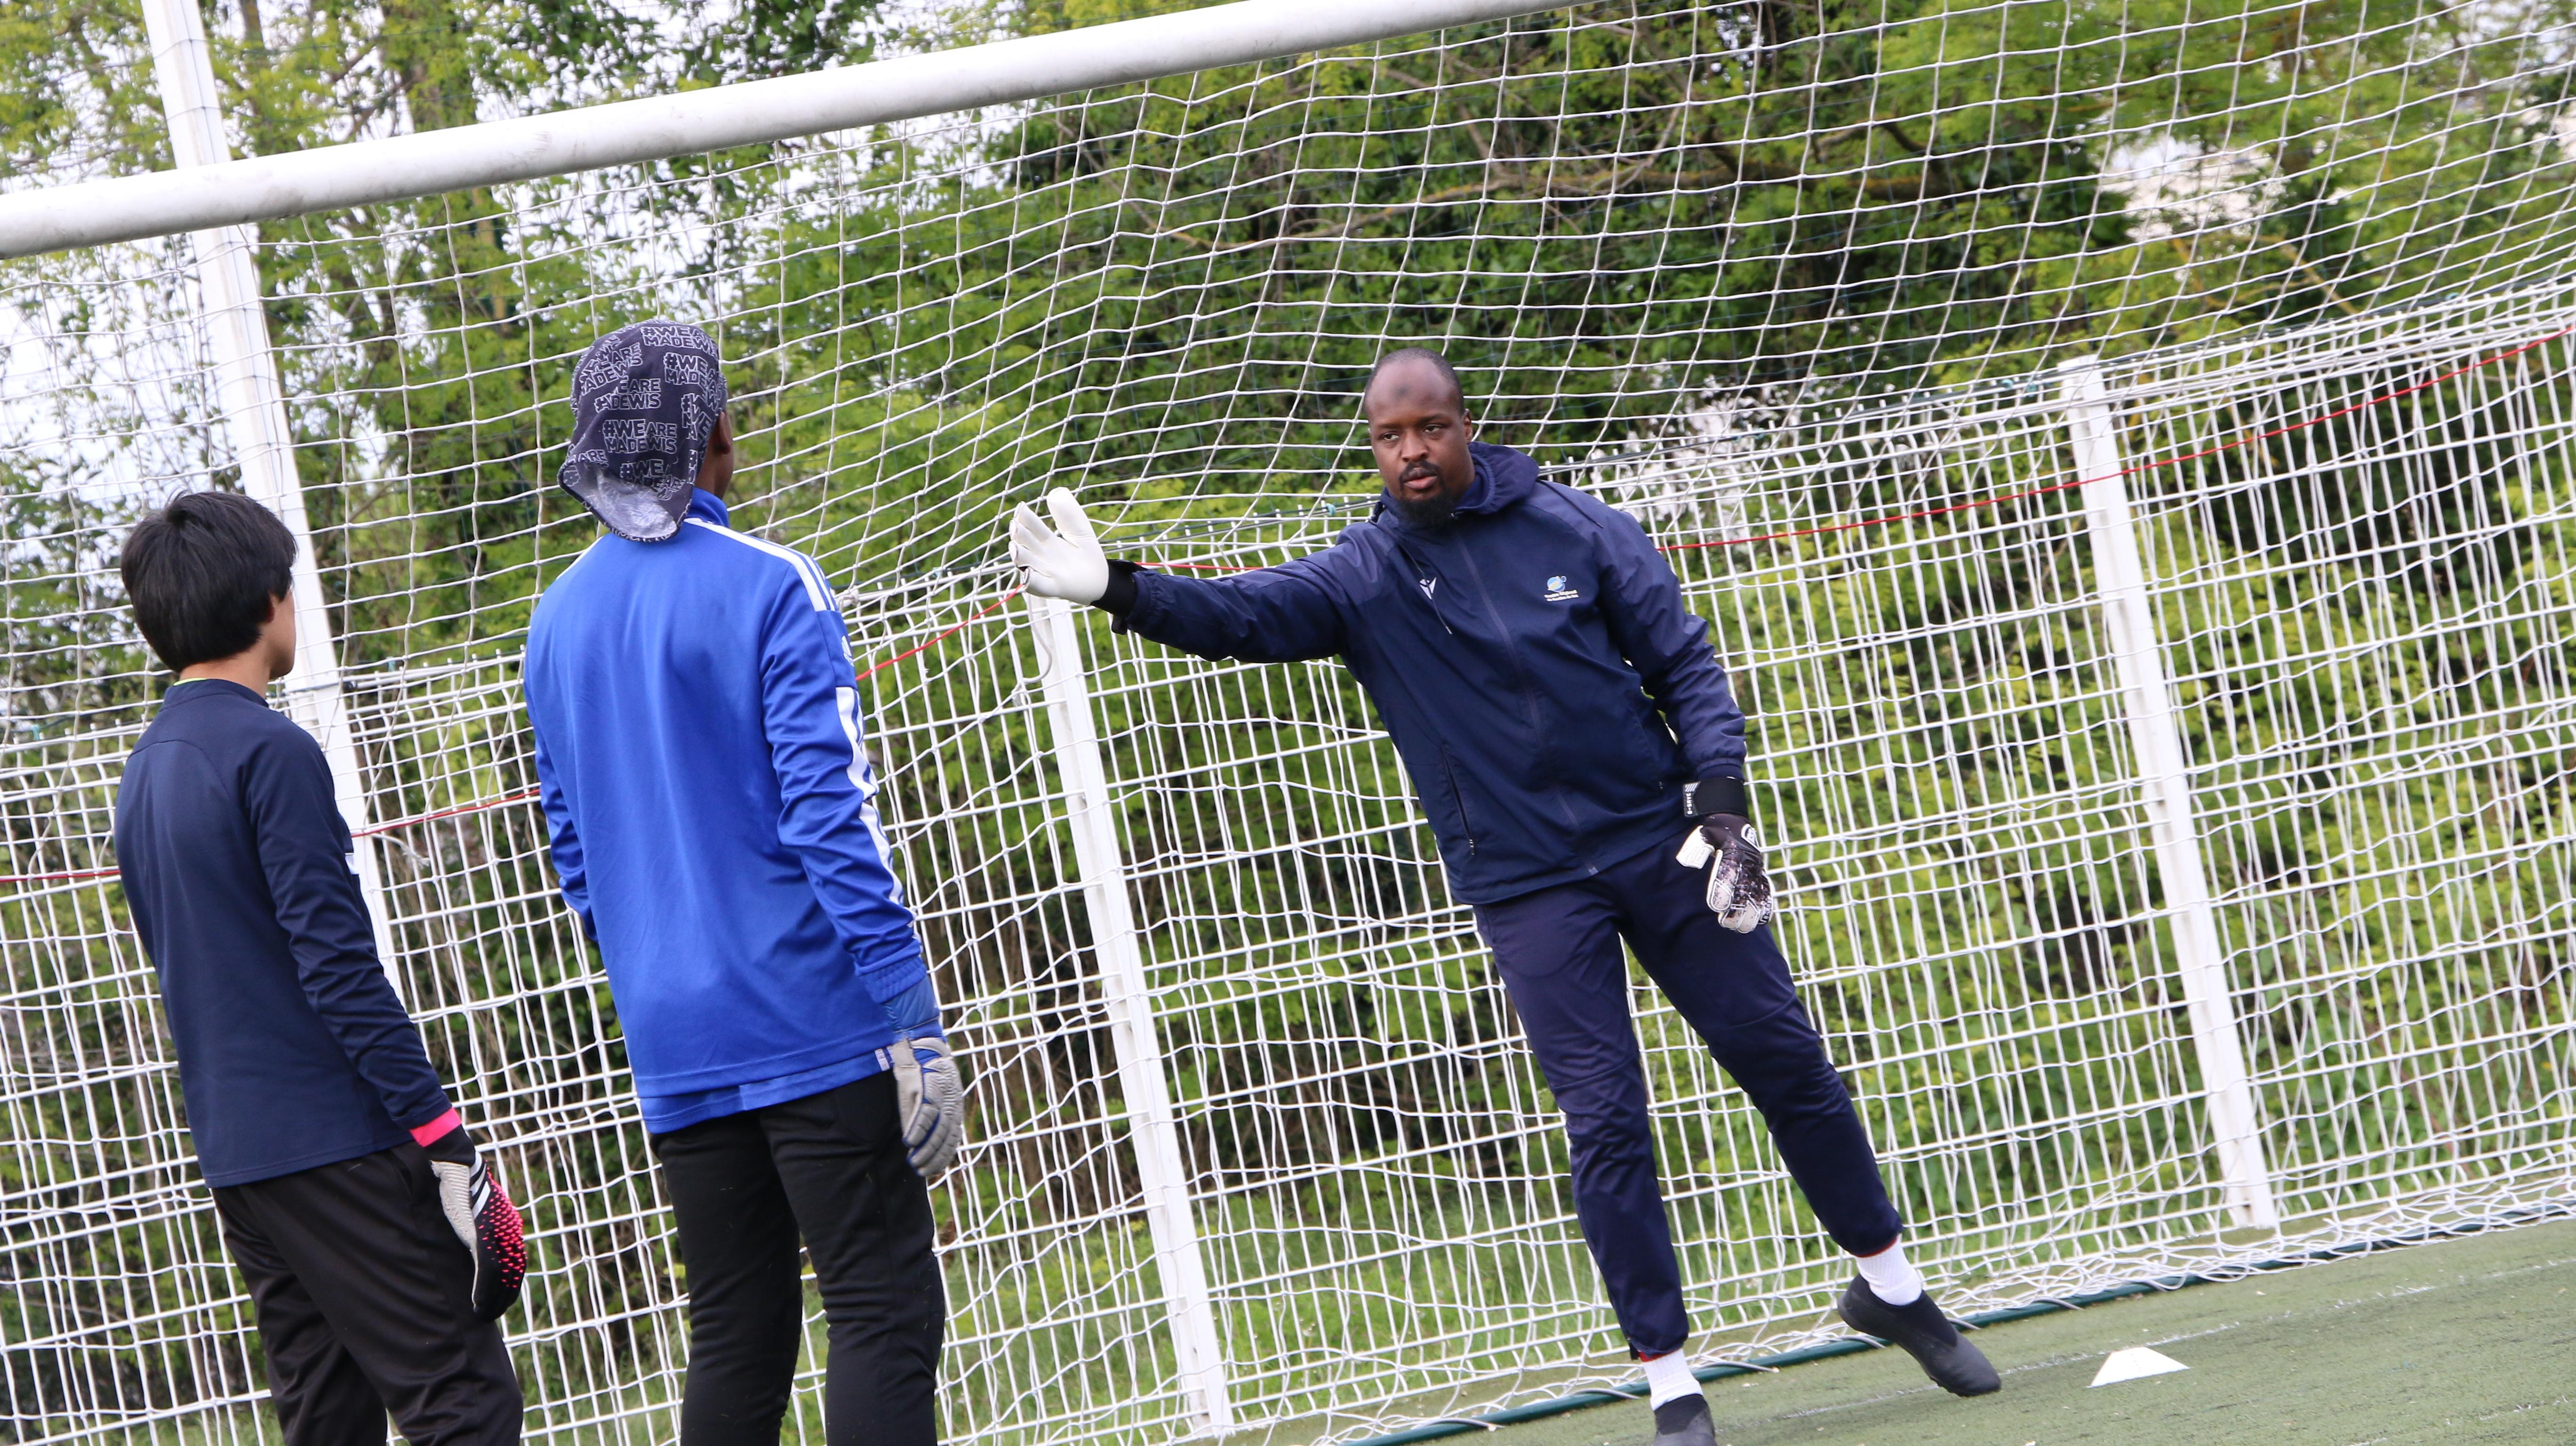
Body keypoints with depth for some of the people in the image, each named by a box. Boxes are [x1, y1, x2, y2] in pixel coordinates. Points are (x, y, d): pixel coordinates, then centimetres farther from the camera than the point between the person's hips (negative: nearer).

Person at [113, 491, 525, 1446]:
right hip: (335, 1141, -9)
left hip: (232, 1148, 9)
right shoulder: (270, 754, -11)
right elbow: (337, 963, -17)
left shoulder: (145, 771, 15)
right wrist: (439, 1130, -16)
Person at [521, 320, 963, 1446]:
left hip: (675, 1047, 6)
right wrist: (914, 1020, -14)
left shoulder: (557, 622, 12)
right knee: (884, 1311, -6)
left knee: (735, 1337, 11)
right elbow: (832, 812, -14)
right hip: (812, 1022, -6)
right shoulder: (766, 588, -8)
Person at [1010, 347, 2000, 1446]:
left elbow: (1684, 662, 1)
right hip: (1525, 890, -1)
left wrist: (1719, 795, -10)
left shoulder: (1579, 530, -1)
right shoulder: (1360, 580, -1)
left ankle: (1890, 1285, 25)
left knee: (1787, 1063, 5)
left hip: (1658, 842, 1)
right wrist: (1118, 590, -33)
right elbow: (1242, 614, -16)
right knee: (1605, 1125, -6)